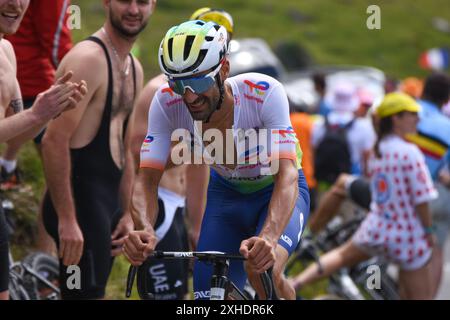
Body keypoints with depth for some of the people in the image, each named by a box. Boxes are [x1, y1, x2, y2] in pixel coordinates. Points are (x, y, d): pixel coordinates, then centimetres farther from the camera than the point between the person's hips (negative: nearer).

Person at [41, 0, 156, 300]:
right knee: (87, 294, -10)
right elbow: (54, 141, -20)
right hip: (79, 200, -9)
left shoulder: (134, 68, 16)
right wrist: (66, 218, -23)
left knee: (88, 292, 12)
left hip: (107, 202, 9)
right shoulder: (88, 59, -13)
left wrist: (127, 213, 17)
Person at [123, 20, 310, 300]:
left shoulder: (265, 93, -35)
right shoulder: (167, 103, -26)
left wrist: (268, 238, -60)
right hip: (225, 193, 4)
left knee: (264, 271, -32)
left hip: (277, 194, -4)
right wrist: (144, 230, -49)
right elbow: (147, 180, -27)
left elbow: (287, 175, -42)